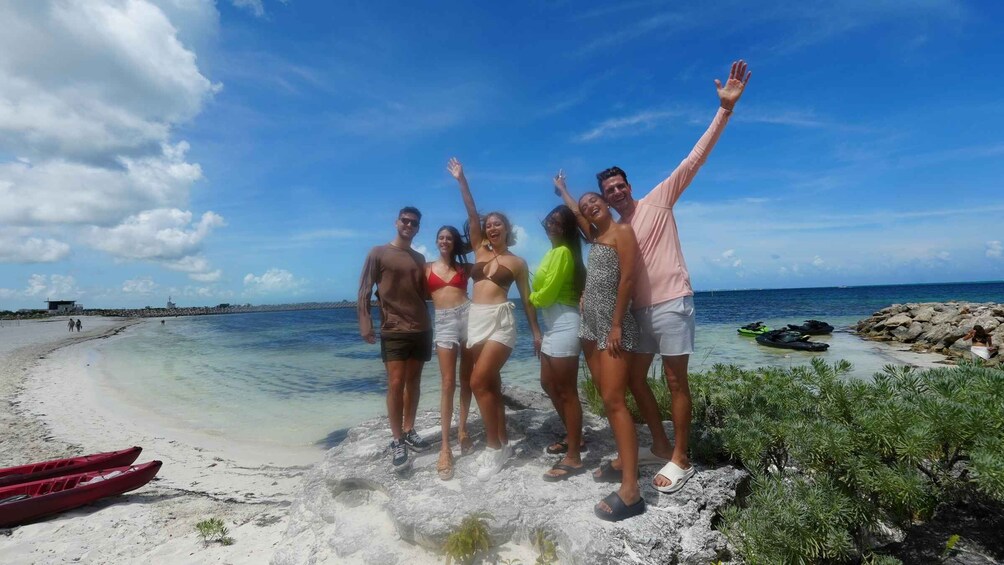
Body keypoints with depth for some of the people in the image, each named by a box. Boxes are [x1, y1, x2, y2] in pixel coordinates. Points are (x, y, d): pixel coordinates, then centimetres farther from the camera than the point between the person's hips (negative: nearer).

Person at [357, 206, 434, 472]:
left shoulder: (419, 258, 15)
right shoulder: (378, 253, 0)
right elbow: (364, 291, -4)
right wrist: (365, 325, -14)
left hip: (421, 329, 5)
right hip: (394, 331, -5)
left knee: (413, 382, 10)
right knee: (396, 384, -7)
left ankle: (409, 432, 21)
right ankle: (397, 441, 4)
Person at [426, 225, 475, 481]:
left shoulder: (464, 267, 13)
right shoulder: (427, 268, 12)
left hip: (467, 316, 2)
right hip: (444, 322, -1)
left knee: (467, 379, 6)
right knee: (448, 383, -7)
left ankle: (462, 429, 23)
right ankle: (445, 446, -4)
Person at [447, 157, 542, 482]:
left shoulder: (516, 262, 4)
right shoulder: (480, 250, 13)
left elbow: (526, 298, 6)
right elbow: (472, 215, 8)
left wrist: (536, 332, 5)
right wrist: (461, 181, 4)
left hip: (500, 321, -5)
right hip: (475, 321, 5)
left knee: (478, 382, -15)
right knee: (491, 384, 8)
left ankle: (494, 446, -2)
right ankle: (502, 444, 19)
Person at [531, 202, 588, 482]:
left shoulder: (563, 252, -14)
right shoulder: (554, 251, 16)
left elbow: (547, 293, -18)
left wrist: (531, 297, 2)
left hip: (564, 325, -11)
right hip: (553, 325, 11)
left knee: (567, 391, -4)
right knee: (548, 383, 19)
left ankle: (573, 458, 6)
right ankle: (573, 436, 34)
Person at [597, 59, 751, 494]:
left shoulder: (658, 199, -1)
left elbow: (695, 158, -8)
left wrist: (725, 108, -15)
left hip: (671, 304, -7)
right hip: (639, 311, 7)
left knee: (675, 381, 0)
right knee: (634, 378, 11)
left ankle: (681, 460, 12)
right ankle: (660, 445, 28)